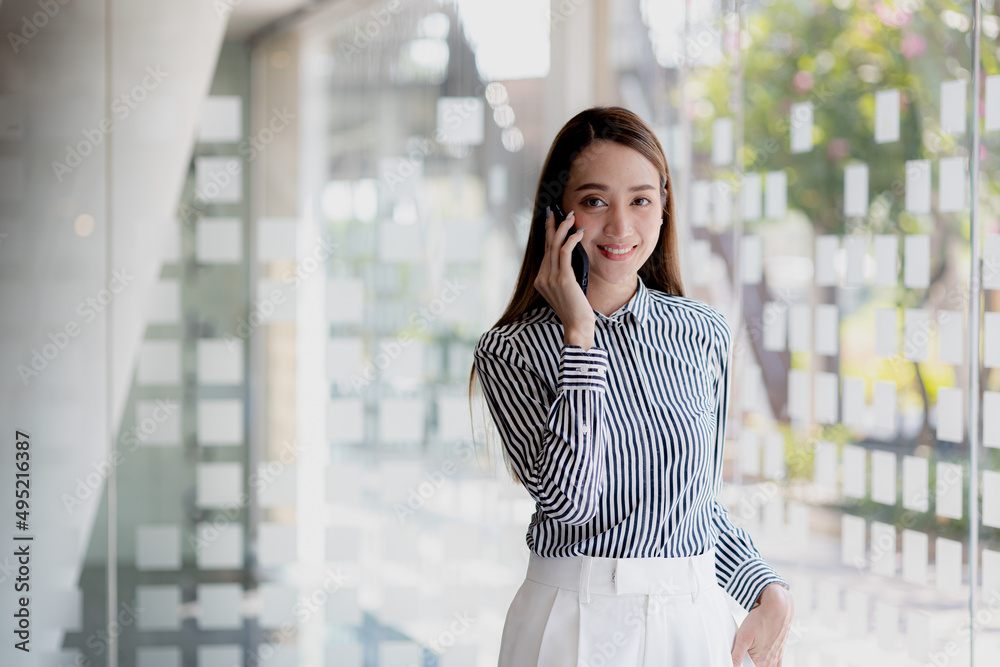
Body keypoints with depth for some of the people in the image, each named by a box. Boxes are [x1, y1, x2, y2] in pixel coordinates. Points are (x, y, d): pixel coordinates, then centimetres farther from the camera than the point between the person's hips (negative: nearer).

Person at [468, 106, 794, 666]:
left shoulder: (705, 334, 3)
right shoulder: (511, 351, -7)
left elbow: (703, 498, 12)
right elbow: (568, 498, -21)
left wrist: (771, 589, -1)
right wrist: (580, 334, -17)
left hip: (697, 617, 3)